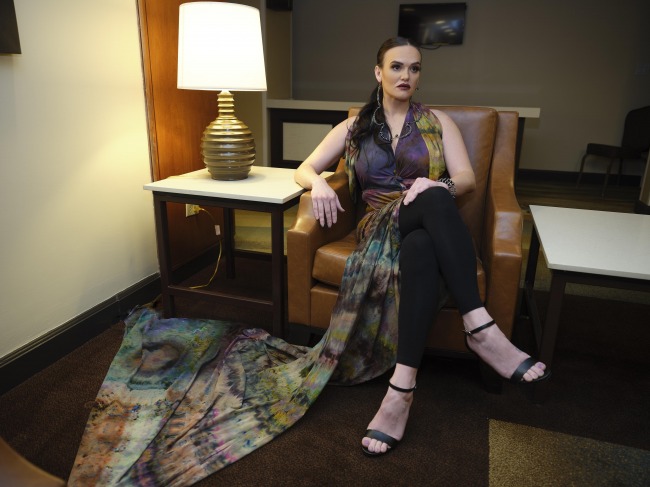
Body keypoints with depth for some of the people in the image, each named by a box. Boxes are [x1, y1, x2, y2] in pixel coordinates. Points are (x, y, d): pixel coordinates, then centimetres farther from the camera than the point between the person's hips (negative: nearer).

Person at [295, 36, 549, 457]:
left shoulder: (437, 121, 15)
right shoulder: (355, 127, 16)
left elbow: (467, 178, 2)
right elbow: (304, 169, 12)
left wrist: (435, 185, -23)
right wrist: (319, 183, -14)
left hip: (430, 228, 1)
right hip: (383, 228, -1)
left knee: (422, 249, -40)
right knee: (435, 200, -38)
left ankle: (402, 386, -44)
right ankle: (481, 328, -43)